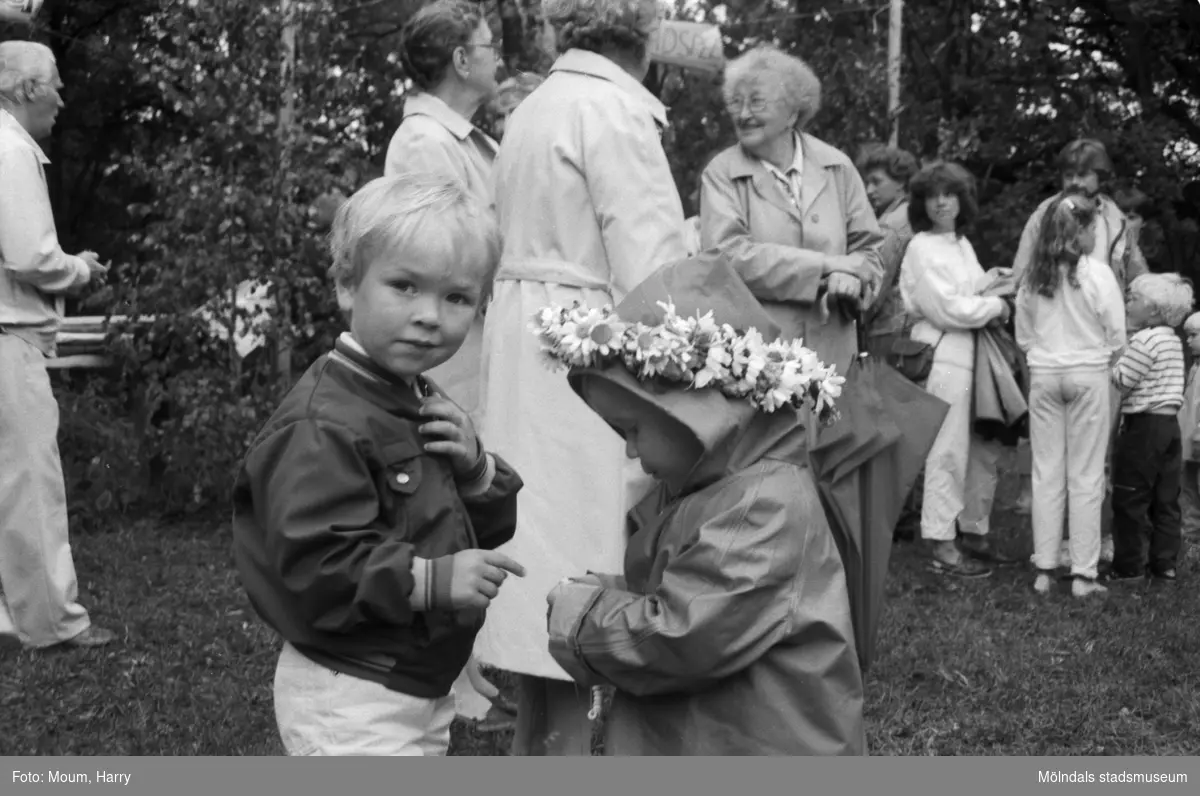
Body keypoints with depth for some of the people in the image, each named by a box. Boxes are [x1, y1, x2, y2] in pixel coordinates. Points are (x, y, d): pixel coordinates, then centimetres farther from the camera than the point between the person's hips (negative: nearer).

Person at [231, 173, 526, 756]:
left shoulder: (424, 406, 9)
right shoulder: (321, 424, -22)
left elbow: (490, 527, 13)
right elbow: (311, 565, -28)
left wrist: (475, 469, -7)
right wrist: (430, 579, -31)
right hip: (348, 702, -10)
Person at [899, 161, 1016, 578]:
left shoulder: (963, 244, 16)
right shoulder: (922, 248, -8)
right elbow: (947, 308, -14)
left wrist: (995, 284, 5)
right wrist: (996, 306, -5)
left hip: (975, 353, 8)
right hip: (943, 354, -8)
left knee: (984, 449, 11)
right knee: (948, 452, -6)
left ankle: (975, 533, 23)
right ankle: (943, 547, 0)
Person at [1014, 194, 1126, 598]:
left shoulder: (1032, 276, 0)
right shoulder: (1098, 273, -11)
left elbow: (1022, 335, 6)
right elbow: (1117, 336, -6)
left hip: (1043, 375, 3)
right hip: (1089, 375, -3)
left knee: (1046, 474, 8)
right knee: (1086, 477, 4)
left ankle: (1044, 569, 11)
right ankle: (1083, 573, 7)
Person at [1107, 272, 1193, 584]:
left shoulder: (1145, 340, -14)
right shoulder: (1172, 340, 14)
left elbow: (1120, 381, -15)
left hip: (1144, 425, -9)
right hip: (1169, 423, 9)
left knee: (1129, 500, -1)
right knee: (1166, 500, 10)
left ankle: (1129, 566, 2)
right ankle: (1165, 563, 13)